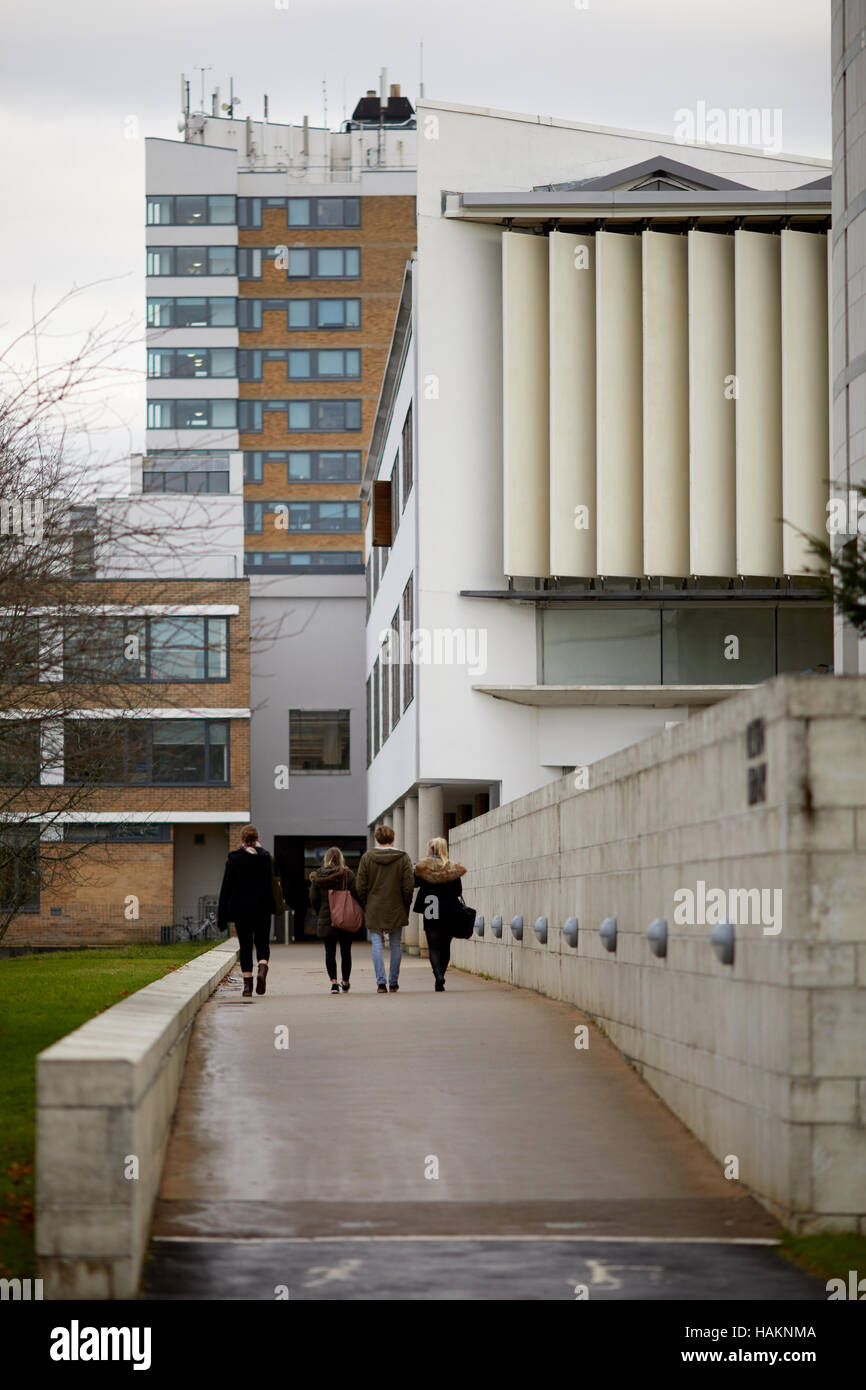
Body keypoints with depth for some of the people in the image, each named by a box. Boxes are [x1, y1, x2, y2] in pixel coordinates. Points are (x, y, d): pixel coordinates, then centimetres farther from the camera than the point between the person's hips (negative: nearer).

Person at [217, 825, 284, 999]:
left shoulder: (234, 859, -5)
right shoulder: (266, 857, 0)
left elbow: (227, 887, -4)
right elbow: (272, 883, 1)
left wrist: (222, 916, 0)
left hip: (240, 909, -1)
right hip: (262, 908, 1)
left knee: (245, 946, 7)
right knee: (262, 942, 10)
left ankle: (248, 984, 1)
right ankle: (262, 969, -19)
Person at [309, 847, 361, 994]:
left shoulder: (317, 876, -2)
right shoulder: (348, 875, -8)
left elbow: (313, 899, 0)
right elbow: (356, 895, -9)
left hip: (325, 920, 1)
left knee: (330, 952, 4)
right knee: (346, 952, 11)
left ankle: (333, 982, -10)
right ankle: (345, 983, 20)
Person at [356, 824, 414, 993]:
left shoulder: (367, 857, -2)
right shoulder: (403, 858, -3)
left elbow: (361, 886, -1)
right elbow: (408, 887, -3)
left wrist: (363, 906, 11)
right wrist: (406, 907, 8)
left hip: (374, 909, -1)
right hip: (396, 909, 1)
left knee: (377, 943, 1)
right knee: (395, 944, 9)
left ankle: (381, 982, -12)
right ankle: (393, 983, 13)